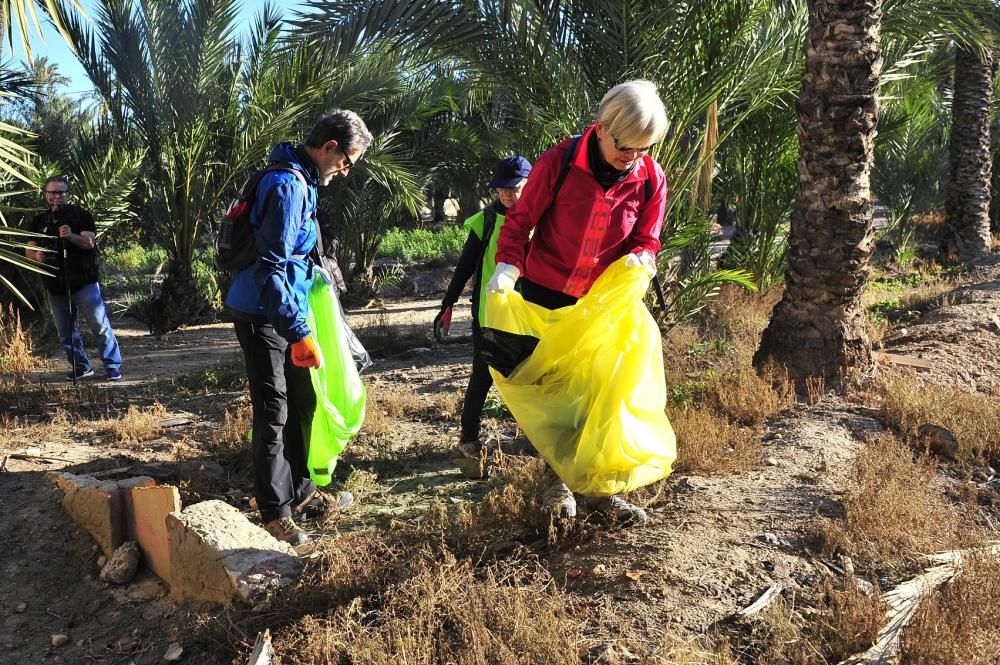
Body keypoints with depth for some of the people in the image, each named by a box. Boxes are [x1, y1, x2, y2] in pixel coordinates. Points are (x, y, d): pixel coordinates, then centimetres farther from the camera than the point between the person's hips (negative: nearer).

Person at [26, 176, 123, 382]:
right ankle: (81, 366, 25)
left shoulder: (80, 215, -2)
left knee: (100, 326, -7)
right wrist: (36, 255, -13)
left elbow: (89, 242, -14)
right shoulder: (39, 221, 11)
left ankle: (113, 366, 1)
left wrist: (71, 236, -33)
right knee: (66, 333, 11)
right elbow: (29, 250, 11)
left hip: (84, 284, -5)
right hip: (56, 288, 5)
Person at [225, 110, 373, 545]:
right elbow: (271, 266, -26)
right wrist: (299, 332, -29)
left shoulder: (299, 181, 13)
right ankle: (275, 515, 6)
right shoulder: (288, 185, -19)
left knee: (299, 404, 16)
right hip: (263, 314, -10)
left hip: (280, 312, 10)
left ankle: (300, 493, 28)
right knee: (273, 412, -4)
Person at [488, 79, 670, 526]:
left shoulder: (650, 179, -10)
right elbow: (520, 221, -10)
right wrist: (508, 264, -26)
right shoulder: (559, 163, -18)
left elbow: (647, 241, 1)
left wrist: (639, 260, -23)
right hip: (544, 295, -2)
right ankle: (556, 477, 25)